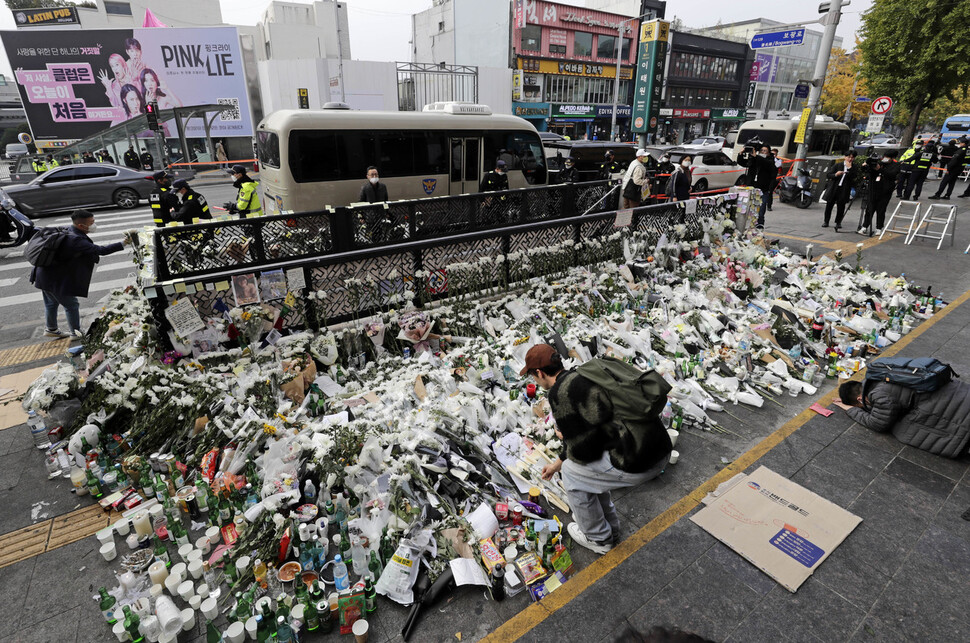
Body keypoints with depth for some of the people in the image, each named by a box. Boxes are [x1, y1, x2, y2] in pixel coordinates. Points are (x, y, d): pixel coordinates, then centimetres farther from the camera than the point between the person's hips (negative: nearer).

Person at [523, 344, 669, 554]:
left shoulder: (558, 392, -11)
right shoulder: (583, 375, 17)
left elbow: (584, 451, -10)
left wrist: (563, 436, 12)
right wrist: (557, 463, 43)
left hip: (637, 464, -8)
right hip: (660, 451, 8)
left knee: (572, 472, 14)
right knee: (589, 465, 27)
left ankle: (599, 538, 32)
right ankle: (610, 527, 43)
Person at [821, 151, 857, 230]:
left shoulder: (854, 168, 4)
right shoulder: (837, 165, 4)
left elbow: (854, 178, -11)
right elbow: (827, 175, 1)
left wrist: (849, 168, -18)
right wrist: (835, 175, -18)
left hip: (844, 191, 0)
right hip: (833, 189, 0)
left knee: (841, 206, 1)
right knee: (829, 205, 5)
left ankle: (838, 222, 14)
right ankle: (826, 221, 18)